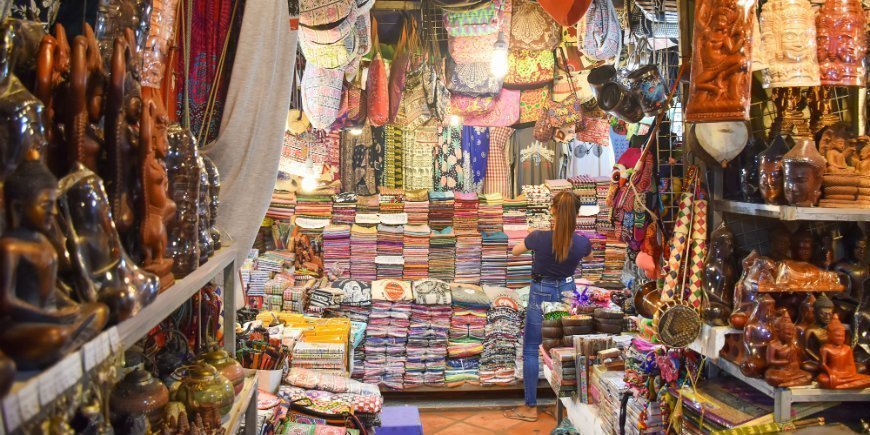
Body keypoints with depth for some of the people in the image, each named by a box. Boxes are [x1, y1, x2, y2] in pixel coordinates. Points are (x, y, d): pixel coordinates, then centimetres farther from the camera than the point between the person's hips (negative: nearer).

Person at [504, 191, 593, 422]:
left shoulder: (539, 237, -22)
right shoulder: (582, 242, -14)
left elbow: (515, 251, -1)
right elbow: (588, 256, 13)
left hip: (541, 294, -3)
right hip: (567, 292, 4)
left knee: (531, 350, 5)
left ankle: (531, 407, 8)